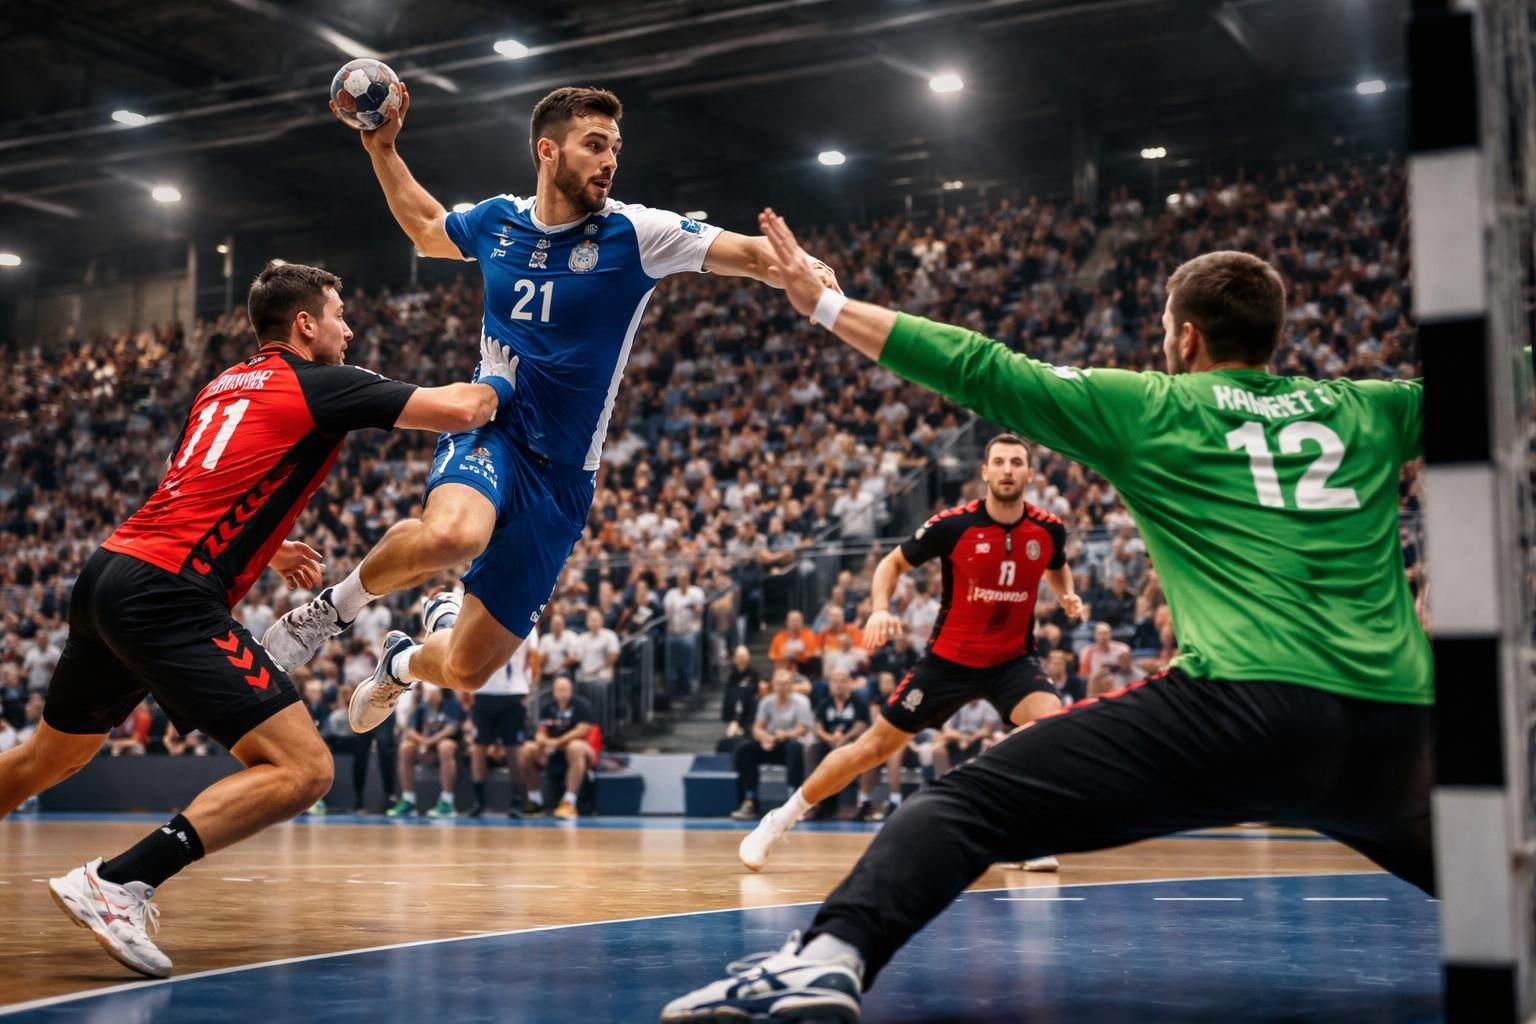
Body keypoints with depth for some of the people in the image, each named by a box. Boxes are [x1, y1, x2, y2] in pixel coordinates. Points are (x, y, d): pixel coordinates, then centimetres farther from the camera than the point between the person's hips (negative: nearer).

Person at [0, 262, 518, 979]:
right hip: (168, 596, -9)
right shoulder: (319, 384, -1)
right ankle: (116, 883, -19)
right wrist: (495, 379, 15)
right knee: (303, 768, -12)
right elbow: (458, 411, -6)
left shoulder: (223, 385, 22)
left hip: (108, 574, 9)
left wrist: (264, 549, 39)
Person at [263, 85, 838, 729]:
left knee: (468, 669, 2)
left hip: (561, 476, 0)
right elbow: (427, 231, 25)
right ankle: (342, 601, -7)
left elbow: (752, 254, -17)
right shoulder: (495, 220, 2)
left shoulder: (635, 233, -8)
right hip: (489, 430, 0)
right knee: (450, 535, -39)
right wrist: (383, 150, 18)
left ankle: (403, 663, 40)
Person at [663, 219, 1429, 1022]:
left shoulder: (1148, 407, 10)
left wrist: (824, 306, 17)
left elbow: (981, 371, 10)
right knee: (1434, 853, 37)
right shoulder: (1365, 409, 18)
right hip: (1395, 731, 5)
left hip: (1242, 707, -5)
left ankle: (829, 958, -27)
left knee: (971, 803, -5)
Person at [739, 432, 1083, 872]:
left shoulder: (1049, 529, -7)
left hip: (1013, 659, 2)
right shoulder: (953, 524, -16)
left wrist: (1068, 594, -3)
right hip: (949, 658, -2)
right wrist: (881, 608, -19)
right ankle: (778, 821, 17)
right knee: (876, 745, 1)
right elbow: (893, 563, -1)